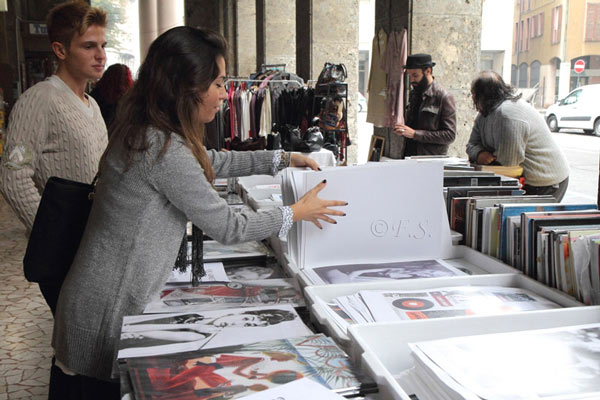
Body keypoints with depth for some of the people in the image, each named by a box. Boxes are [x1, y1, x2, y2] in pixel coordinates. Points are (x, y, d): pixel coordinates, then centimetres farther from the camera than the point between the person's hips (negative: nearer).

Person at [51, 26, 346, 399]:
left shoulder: (145, 129, 3)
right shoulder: (163, 148, -26)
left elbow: (211, 162, 19)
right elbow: (228, 227, -18)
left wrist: (282, 159, 18)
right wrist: (298, 212, -5)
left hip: (111, 294, 9)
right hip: (109, 311, -9)